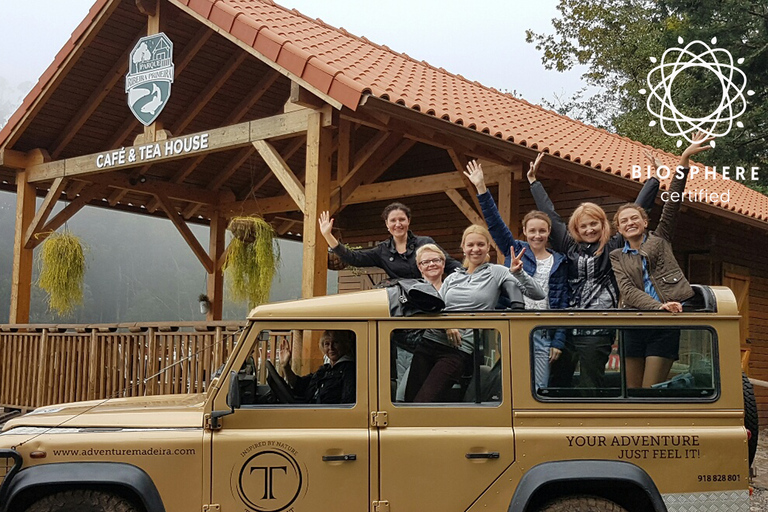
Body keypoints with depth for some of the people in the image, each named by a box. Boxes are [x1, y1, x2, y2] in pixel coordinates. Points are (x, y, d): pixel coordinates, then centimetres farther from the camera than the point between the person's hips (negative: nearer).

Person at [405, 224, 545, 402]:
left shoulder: (497, 273, 7)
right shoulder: (452, 278, 18)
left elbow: (538, 295, 0)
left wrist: (518, 273, -14)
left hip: (460, 350, -5)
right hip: (429, 341, 5)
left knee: (423, 403, -15)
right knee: (409, 399, -1)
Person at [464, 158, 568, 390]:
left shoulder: (559, 262, 11)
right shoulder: (515, 250, 9)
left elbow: (562, 303, 9)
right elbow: (494, 222, 0)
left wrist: (559, 341, 4)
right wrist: (481, 188, -9)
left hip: (543, 333, 2)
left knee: (540, 389, 2)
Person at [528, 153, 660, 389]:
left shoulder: (615, 247, 5)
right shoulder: (570, 248, 14)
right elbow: (550, 215, 22)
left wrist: (654, 178, 9)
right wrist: (533, 181, 29)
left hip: (597, 331, -4)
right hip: (566, 328, 4)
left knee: (590, 387, -2)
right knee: (556, 384, 6)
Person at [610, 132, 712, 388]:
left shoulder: (660, 239, 12)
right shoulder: (616, 257, 12)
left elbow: (673, 202, 2)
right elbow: (628, 290, -4)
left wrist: (684, 160, -8)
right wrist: (659, 306, -21)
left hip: (665, 325, -2)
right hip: (634, 325, 2)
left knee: (650, 393, -5)